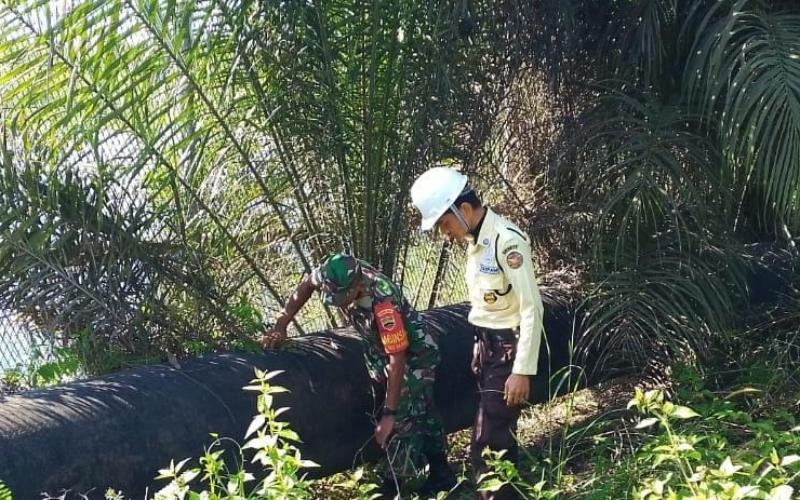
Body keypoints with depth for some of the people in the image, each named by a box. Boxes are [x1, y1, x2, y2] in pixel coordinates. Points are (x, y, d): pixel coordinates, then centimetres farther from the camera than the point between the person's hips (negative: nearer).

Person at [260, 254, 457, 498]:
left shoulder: (382, 301, -40)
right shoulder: (337, 277, -21)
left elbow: (397, 359, -35)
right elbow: (305, 285, 2)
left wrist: (389, 413, -31)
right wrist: (280, 326, -4)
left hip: (414, 353, -8)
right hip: (383, 350, 8)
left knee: (403, 419, -12)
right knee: (422, 413, 16)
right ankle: (441, 476, 28)